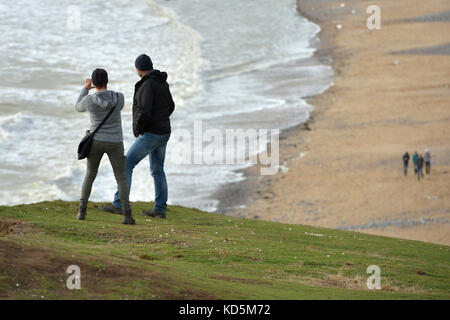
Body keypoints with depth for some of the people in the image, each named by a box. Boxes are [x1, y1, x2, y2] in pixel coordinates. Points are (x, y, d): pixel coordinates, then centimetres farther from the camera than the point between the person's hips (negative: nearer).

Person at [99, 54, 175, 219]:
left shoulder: (147, 85, -20)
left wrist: (137, 129, -11)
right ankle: (160, 209, 18)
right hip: (163, 133, 9)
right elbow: (170, 106, 21)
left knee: (127, 165, -3)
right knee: (157, 170, 16)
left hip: (150, 135, -9)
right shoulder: (162, 83, 9)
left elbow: (144, 111, -28)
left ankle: (119, 204, -4)